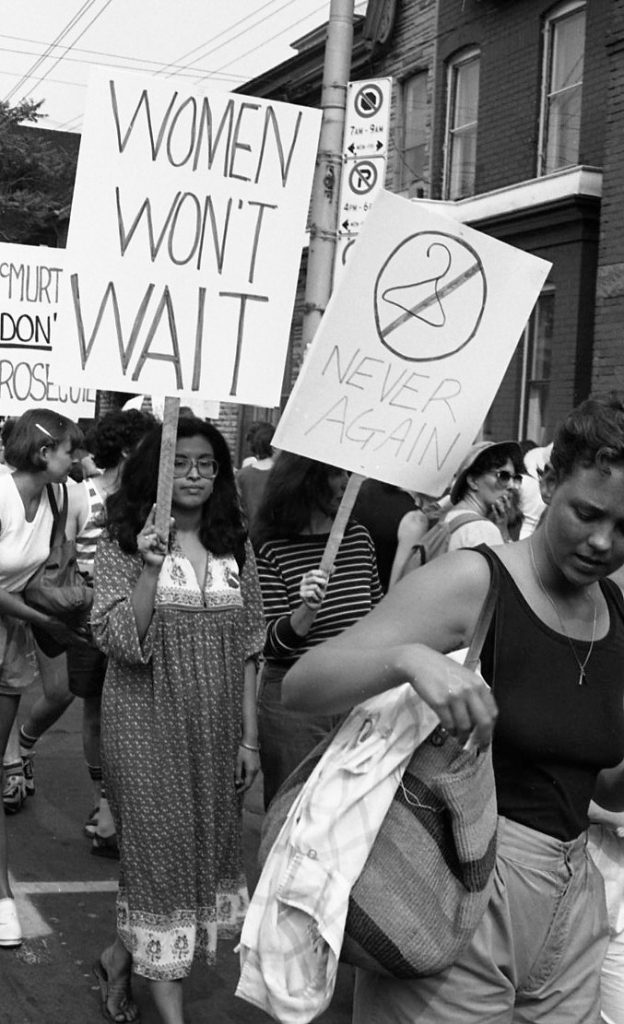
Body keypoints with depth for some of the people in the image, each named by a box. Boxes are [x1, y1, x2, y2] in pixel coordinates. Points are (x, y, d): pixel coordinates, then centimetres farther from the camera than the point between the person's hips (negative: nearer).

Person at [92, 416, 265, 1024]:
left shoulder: (234, 546, 6)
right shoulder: (123, 543, -5)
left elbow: (246, 649, 8)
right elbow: (118, 641, -15)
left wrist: (249, 736, 5)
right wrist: (150, 569, -27)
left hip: (215, 730, 4)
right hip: (148, 727, -4)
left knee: (204, 848, 11)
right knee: (163, 855, 0)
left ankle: (119, 960, 34)